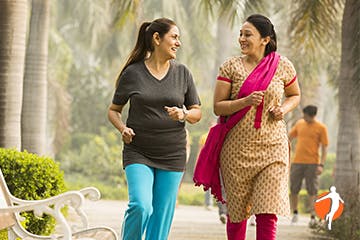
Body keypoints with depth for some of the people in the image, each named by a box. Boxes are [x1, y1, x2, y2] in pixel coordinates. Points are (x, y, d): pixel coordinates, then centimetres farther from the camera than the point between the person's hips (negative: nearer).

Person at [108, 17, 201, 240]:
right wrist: (122, 128, -11)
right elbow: (113, 110, 10)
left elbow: (197, 112, 11)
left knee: (162, 216, 3)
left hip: (172, 155, 3)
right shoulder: (132, 73, -1)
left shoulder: (182, 73, 5)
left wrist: (183, 115, -12)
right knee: (141, 206, -21)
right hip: (138, 153, -3)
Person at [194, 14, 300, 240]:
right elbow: (218, 107, -2)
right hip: (237, 147, 1)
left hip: (272, 147, -1)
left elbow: (295, 95, 20)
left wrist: (284, 109, -2)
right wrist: (246, 101, -19)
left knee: (268, 212, -9)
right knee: (237, 210, 8)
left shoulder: (283, 66, 2)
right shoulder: (231, 67, 0)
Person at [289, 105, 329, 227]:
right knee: (293, 189, 5)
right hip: (297, 162, 4)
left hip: (312, 163, -4)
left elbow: (324, 148, -3)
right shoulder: (299, 124, 9)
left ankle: (313, 217, -1)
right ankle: (295, 213, 22)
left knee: (312, 191, -3)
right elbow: (289, 137, 19)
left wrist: (321, 165, -11)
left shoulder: (321, 128, -2)